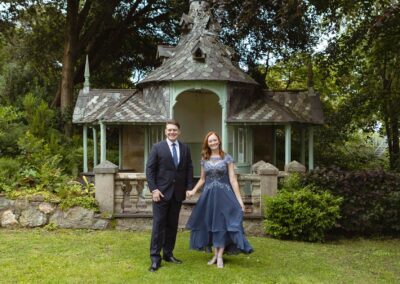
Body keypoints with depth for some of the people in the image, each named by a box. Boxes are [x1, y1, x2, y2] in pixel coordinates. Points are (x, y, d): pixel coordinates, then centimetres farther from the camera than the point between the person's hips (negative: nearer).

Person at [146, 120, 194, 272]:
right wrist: (153, 189, -12)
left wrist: (189, 188, 1)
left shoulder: (185, 148, 8)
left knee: (172, 225, 10)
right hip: (161, 192, -4)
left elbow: (189, 169, 11)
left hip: (178, 193, 4)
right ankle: (155, 258, 0)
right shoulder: (157, 147, -2)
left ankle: (168, 254, 21)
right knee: (159, 225, -3)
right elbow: (150, 169, -5)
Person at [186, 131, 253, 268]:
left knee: (222, 224, -3)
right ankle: (215, 255, 14)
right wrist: (193, 190, 0)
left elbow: (233, 179, -5)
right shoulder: (204, 159, 8)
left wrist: (239, 199, -10)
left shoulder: (227, 158, -2)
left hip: (223, 194, -3)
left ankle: (220, 256, 1)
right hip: (208, 195, 3)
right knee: (211, 224, 5)